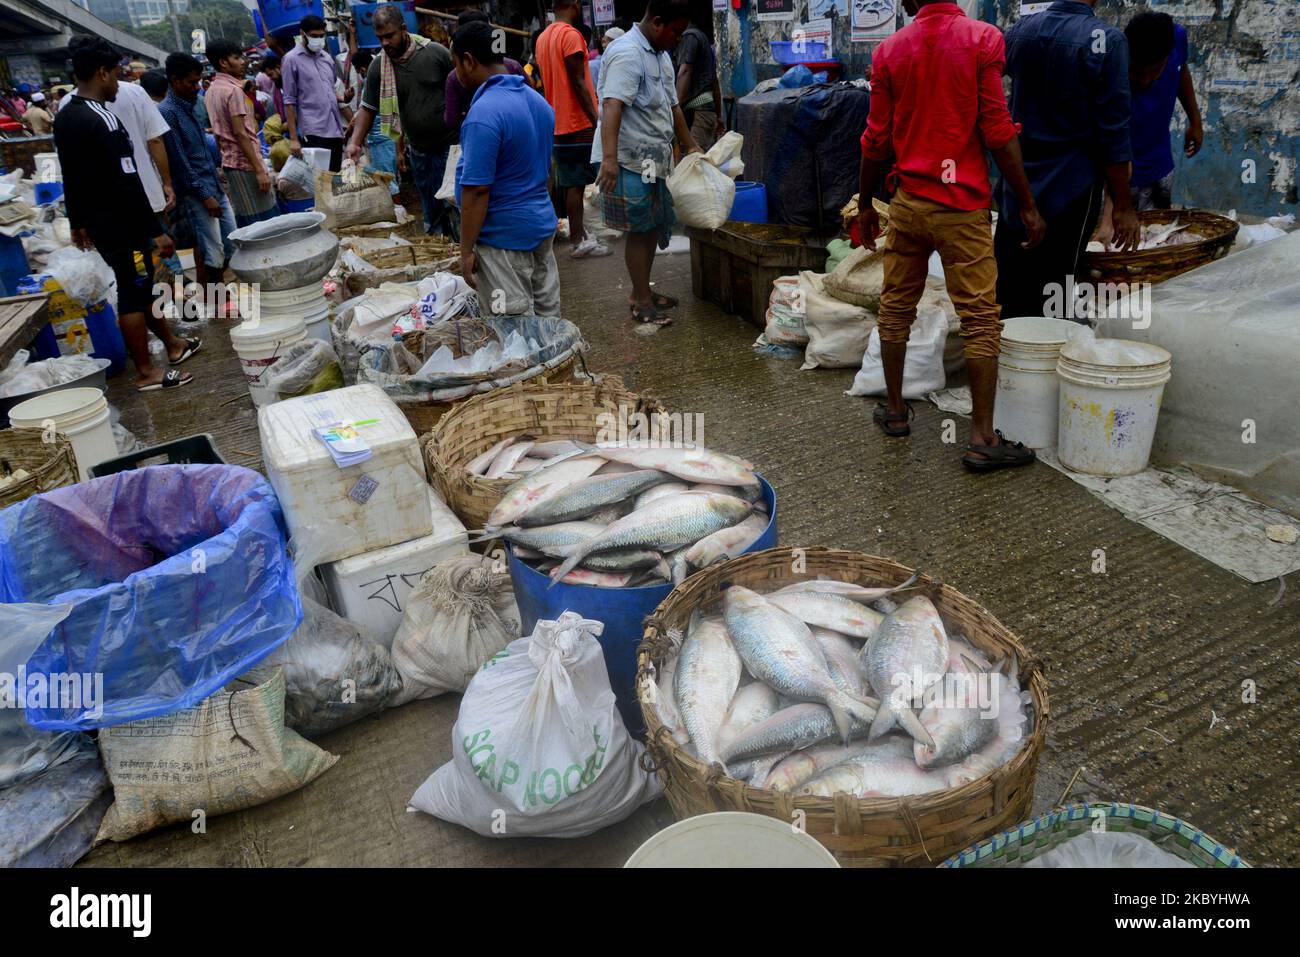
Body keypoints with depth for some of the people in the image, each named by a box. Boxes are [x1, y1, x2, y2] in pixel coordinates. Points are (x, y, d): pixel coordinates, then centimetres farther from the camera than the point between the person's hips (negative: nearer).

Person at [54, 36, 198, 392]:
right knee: (133, 295, 0)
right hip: (121, 225, -9)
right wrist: (156, 231, -21)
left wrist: (77, 222, 24)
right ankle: (146, 373, 10)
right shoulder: (102, 121, -22)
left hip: (97, 222, 9)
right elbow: (127, 184, -24)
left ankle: (173, 344, 35)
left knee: (143, 284, 21)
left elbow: (71, 177, 16)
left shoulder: (64, 116, 9)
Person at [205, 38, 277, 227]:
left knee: (246, 222, 12)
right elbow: (240, 133, -19)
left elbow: (218, 132, 17)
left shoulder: (211, 91, 13)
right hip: (245, 163, -9)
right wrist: (259, 169, -21)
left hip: (230, 162, 9)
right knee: (266, 221, -7)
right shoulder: (233, 90, -14)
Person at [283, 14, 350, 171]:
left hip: (336, 131, 6)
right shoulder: (292, 60, -1)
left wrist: (353, 122, 16)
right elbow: (289, 102, -4)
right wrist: (293, 138, -10)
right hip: (313, 133, -6)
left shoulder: (327, 58, 16)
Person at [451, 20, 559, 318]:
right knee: (547, 310, 14)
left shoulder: (484, 112, -21)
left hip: (503, 236, -9)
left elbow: (476, 190, -22)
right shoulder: (538, 101, 8)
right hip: (542, 225, 9)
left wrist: (466, 250, -16)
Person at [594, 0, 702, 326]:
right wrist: (609, 158, -42)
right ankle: (642, 301, 7)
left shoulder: (661, 54, 15)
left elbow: (672, 105, 25)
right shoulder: (627, 54, -17)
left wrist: (690, 146, 28)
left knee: (653, 227, 15)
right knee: (640, 231, -3)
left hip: (653, 159, 10)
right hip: (630, 161, -9)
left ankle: (641, 292, 27)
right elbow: (612, 106, -30)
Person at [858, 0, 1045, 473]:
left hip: (908, 201, 4)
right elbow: (997, 131, -10)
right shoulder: (983, 39, -5)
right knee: (980, 318, -1)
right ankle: (982, 437, -1)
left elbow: (877, 140, 5)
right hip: (962, 205, -3)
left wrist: (865, 204, 17)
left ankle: (894, 409, 26)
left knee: (896, 307, 16)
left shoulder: (888, 50, 3)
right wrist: (1027, 204, -4)